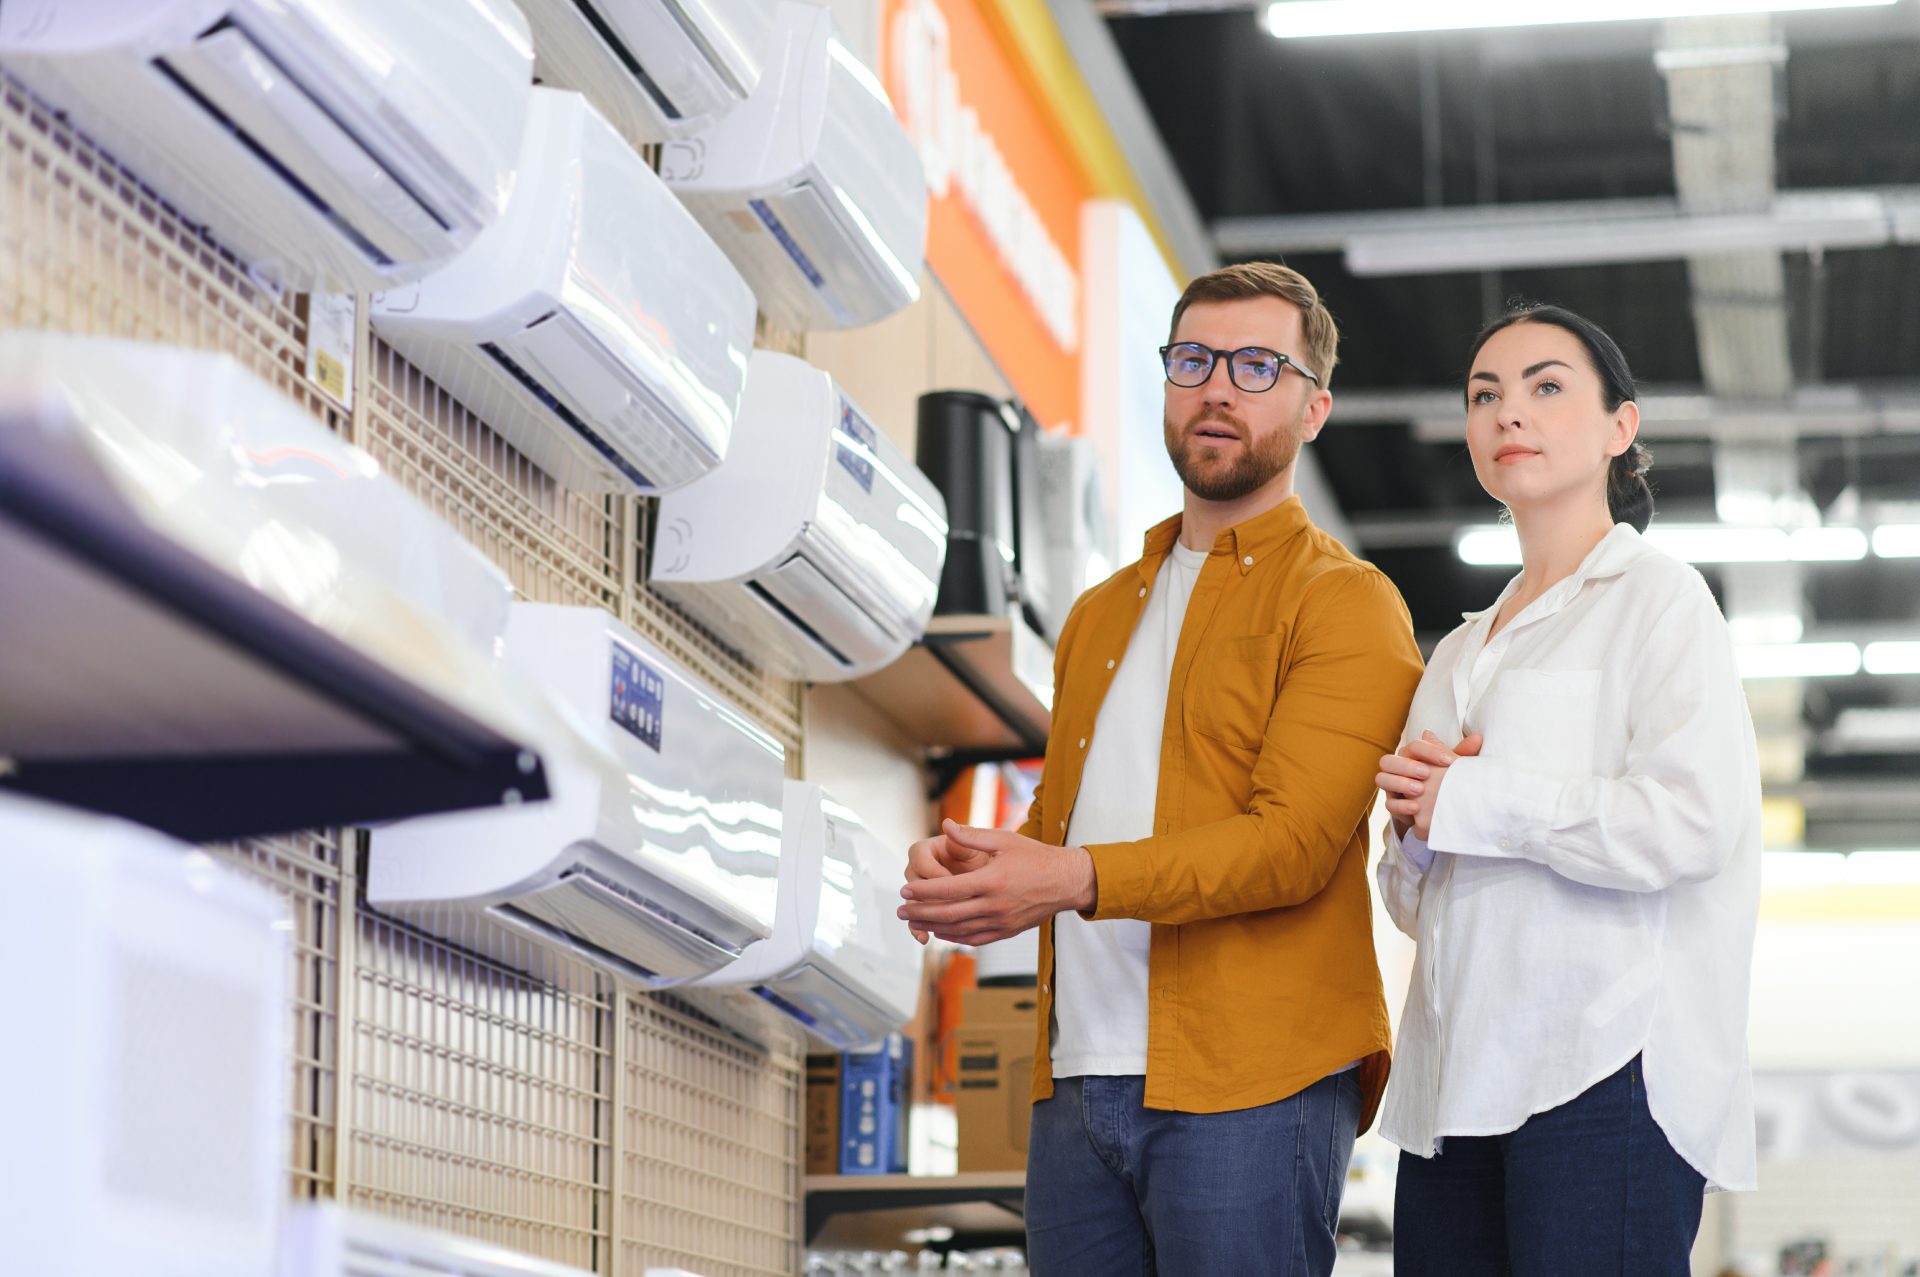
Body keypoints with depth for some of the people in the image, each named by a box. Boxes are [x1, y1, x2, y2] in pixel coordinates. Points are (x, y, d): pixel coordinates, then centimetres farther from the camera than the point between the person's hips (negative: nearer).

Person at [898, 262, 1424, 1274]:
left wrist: (1079, 878, -25)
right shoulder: (1101, 615, 24)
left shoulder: (1344, 603, -1)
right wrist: (968, 866, 1)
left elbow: (1296, 841, -13)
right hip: (1077, 1078, 6)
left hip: (1249, 1086, -6)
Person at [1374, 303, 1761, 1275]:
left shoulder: (1654, 595, 3)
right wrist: (1411, 826, 3)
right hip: (1460, 1082, 7)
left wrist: (1464, 800, -6)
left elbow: (1692, 820, -13)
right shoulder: (1459, 653, 24)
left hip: (1602, 1067, -7)